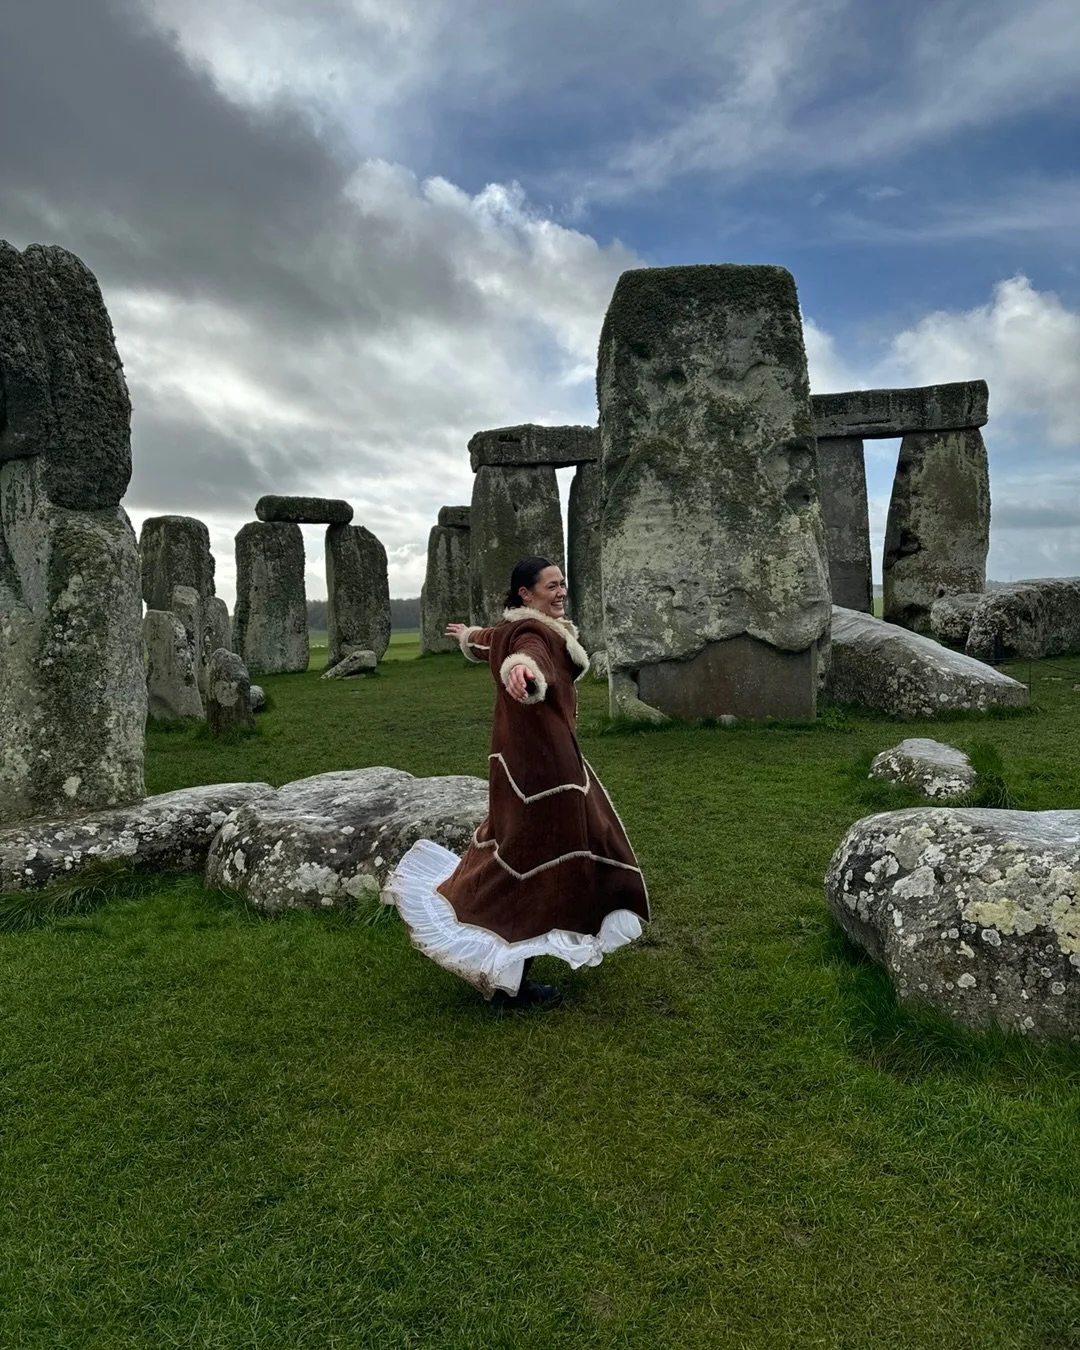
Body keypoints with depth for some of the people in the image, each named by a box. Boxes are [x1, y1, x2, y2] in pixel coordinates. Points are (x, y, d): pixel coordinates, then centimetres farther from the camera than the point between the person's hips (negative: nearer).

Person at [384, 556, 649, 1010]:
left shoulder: (512, 628, 11)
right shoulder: (534, 633, -20)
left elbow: (489, 640, 34)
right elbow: (528, 654, -45)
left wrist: (468, 636, 58)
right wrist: (523, 670, -69)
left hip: (535, 754, 10)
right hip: (540, 761, -10)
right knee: (537, 869, -2)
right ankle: (509, 984, 7)